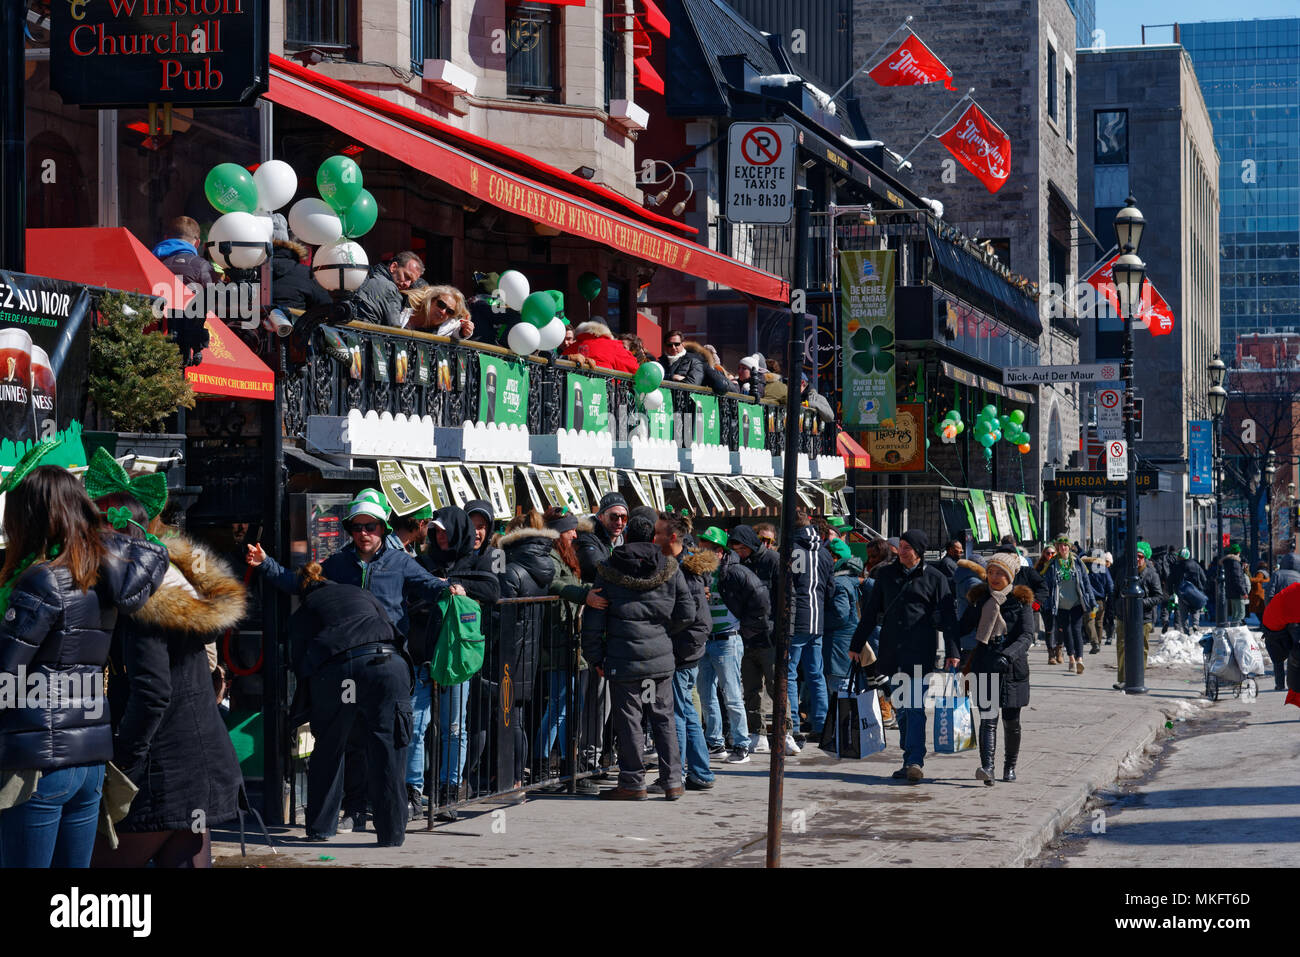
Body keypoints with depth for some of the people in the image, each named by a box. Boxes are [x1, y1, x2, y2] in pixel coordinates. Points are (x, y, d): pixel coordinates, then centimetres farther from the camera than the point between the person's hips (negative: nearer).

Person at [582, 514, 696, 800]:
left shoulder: (608, 571, -1)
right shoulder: (669, 569, 3)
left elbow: (593, 620, -1)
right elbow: (686, 613, 4)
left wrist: (595, 657, 7)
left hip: (624, 658, -3)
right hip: (661, 658, 3)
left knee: (628, 720, 3)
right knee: (663, 718, 11)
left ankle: (633, 783, 6)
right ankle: (672, 781, 10)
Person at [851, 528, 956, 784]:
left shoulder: (935, 578, 2)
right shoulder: (886, 574, 12)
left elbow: (947, 618, 1)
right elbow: (870, 611, 18)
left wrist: (952, 652, -7)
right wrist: (857, 645, 17)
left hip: (920, 653, -5)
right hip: (892, 652, 5)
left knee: (915, 707, -12)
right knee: (901, 708, 8)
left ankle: (916, 762, -17)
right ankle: (910, 761, 14)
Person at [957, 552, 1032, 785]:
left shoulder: (1021, 600, 0)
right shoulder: (979, 599, 7)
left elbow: (1026, 635, -10)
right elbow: (963, 628, 12)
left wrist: (1008, 655, -26)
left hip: (1013, 667, -1)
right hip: (985, 667, 1)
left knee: (1011, 721, 8)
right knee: (988, 718, -12)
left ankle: (1010, 766, 27)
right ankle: (987, 768, -24)